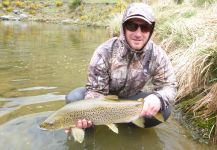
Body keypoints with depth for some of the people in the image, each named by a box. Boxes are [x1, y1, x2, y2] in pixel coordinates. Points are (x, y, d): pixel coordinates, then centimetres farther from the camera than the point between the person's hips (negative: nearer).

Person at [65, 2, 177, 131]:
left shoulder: (158, 55, -21)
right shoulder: (105, 51, -27)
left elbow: (169, 86, -15)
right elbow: (95, 89, -23)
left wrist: (158, 98, -40)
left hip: (131, 98, 2)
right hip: (104, 96, -1)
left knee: (164, 110, -22)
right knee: (73, 99, -28)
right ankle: (89, 124, 2)